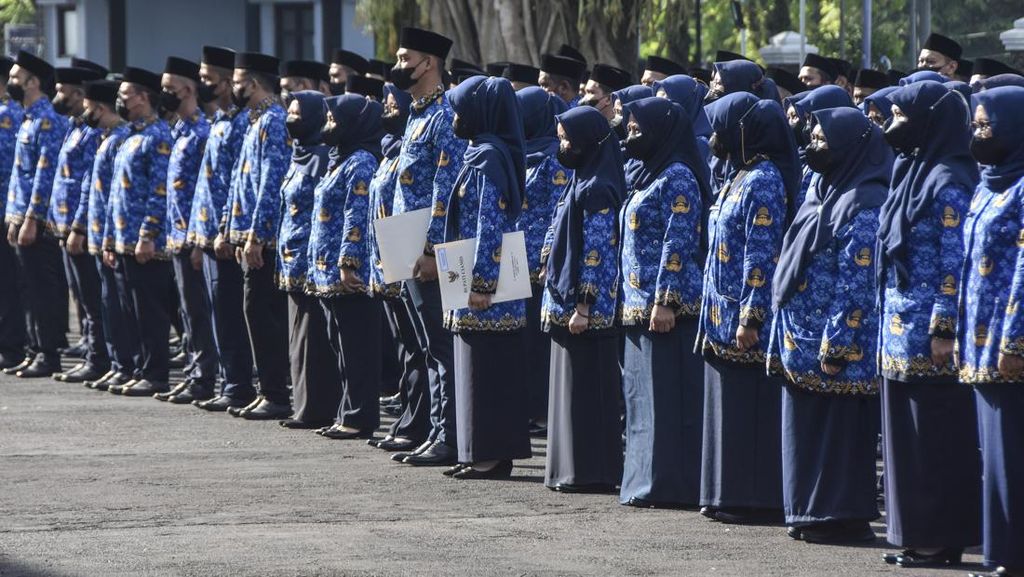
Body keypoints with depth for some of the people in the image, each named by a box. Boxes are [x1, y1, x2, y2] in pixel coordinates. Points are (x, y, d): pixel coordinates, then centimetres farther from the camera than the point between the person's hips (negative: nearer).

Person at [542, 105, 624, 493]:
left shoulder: (596, 190, -15)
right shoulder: (581, 182, 14)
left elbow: (597, 252, -18)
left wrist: (583, 307, -20)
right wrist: (557, 298, 19)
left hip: (585, 305, -10)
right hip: (566, 301, 10)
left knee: (586, 386, -5)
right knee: (572, 385, 12)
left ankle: (591, 473, -2)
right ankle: (571, 469, 17)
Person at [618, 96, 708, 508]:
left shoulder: (677, 178, -11)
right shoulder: (650, 176, 18)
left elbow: (679, 244, -17)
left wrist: (665, 301, -21)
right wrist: (630, 300, 21)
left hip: (666, 307, -10)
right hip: (640, 305, 10)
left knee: (667, 394, -8)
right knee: (643, 394, 11)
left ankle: (669, 485, -7)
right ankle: (646, 481, 15)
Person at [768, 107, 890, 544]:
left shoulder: (864, 204, -14)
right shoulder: (822, 193, 15)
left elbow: (856, 283, -18)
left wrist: (835, 345, -21)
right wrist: (785, 335, 16)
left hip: (837, 345, -9)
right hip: (802, 340, 9)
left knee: (839, 430, -3)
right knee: (808, 427, 12)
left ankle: (844, 517, 3)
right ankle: (811, 513, 18)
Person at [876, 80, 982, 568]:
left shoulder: (948, 180, -13)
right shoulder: (912, 172, 15)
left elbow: (955, 261, -17)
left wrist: (944, 329, -20)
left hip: (927, 333, -9)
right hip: (901, 328, 10)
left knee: (936, 437, -4)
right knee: (906, 434, 11)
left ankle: (940, 537, 1)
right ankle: (916, 533, 16)